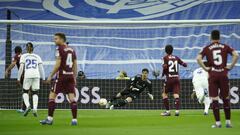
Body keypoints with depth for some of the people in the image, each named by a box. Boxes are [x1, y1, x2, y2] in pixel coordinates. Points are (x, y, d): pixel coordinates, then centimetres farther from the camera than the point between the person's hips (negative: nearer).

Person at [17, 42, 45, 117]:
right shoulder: (37, 57, 16)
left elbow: (21, 68, 2)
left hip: (27, 75, -2)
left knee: (25, 92, 11)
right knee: (35, 93, 9)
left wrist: (18, 78, 4)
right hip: (36, 75, 2)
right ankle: (35, 109, -11)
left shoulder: (23, 56, 10)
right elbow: (41, 68, 9)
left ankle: (28, 106, -15)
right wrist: (43, 79, 12)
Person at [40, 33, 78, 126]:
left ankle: (50, 119, -1)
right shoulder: (72, 50, 14)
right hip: (70, 76, 6)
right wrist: (74, 78, 20)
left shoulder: (60, 49, -7)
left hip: (61, 75, -6)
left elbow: (57, 65, -13)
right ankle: (74, 120, -2)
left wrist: (50, 76, -8)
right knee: (72, 98, 2)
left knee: (52, 96, 1)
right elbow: (75, 66, 15)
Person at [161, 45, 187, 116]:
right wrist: (183, 63, 34)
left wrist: (163, 74, 2)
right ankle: (177, 110, -17)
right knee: (176, 94, -1)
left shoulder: (165, 58, -3)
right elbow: (185, 64, 11)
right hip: (176, 78, 4)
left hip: (169, 78, -3)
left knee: (164, 94, 11)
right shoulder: (176, 58, 9)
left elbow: (165, 67, -15)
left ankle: (167, 111, 7)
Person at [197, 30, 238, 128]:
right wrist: (230, 66, -2)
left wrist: (205, 68, -3)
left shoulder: (207, 48, 4)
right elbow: (236, 55, -7)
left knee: (214, 99, 2)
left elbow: (198, 58, -10)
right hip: (223, 75, 1)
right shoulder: (225, 47, 6)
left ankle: (218, 123, -1)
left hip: (212, 76, -1)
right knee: (226, 99, 10)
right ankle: (228, 122, 12)